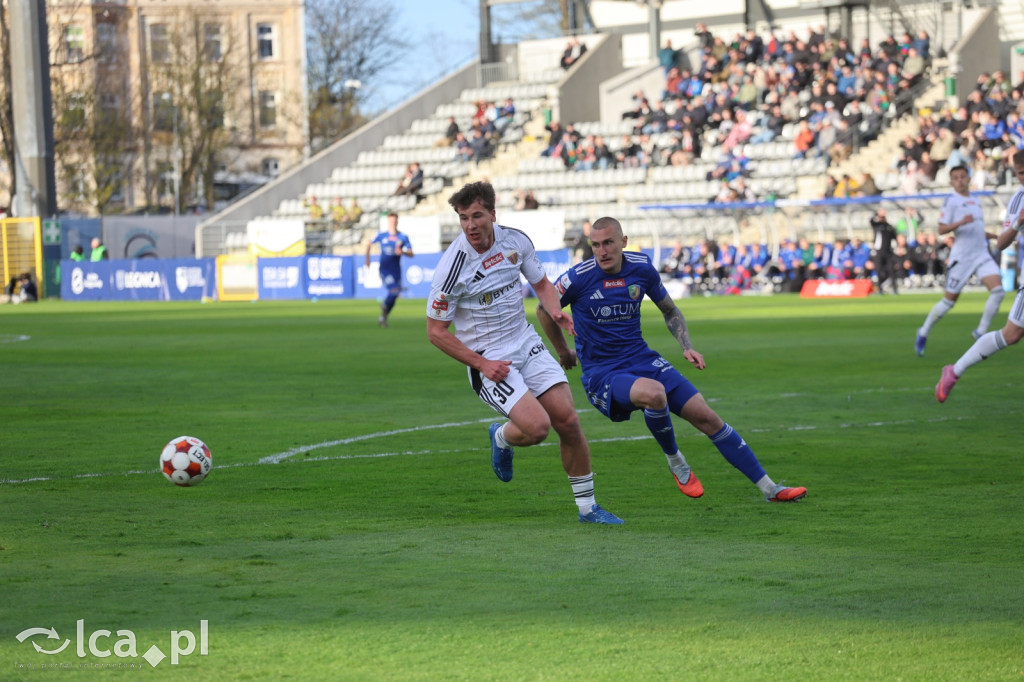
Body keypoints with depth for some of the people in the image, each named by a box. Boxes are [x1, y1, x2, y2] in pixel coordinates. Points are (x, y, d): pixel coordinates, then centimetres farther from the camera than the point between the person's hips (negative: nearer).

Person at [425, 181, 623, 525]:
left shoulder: (516, 240, -4)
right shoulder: (452, 268, -19)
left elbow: (542, 283, 14)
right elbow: (436, 331, -11)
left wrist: (555, 310, -8)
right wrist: (481, 364, -16)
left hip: (526, 344, 5)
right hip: (488, 360, -5)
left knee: (568, 420, -5)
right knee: (537, 426, -22)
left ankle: (587, 507, 11)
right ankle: (501, 437, 16)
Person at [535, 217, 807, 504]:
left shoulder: (642, 268, -1)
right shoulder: (579, 278, -13)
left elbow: (670, 311, 16)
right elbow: (544, 310, 5)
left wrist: (687, 348, 2)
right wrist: (563, 352, 15)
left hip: (642, 359, 4)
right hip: (602, 375, -4)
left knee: (706, 417, -5)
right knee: (654, 392, -37)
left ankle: (769, 488, 3)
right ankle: (675, 461, -8)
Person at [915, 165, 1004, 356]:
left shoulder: (975, 201, 17)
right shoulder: (952, 201, -5)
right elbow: (941, 229, -13)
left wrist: (995, 236, 19)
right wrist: (961, 222, -28)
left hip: (982, 254, 6)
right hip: (961, 257, -6)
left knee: (998, 290, -14)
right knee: (950, 299, 0)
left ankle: (981, 331, -6)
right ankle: (924, 332, 18)